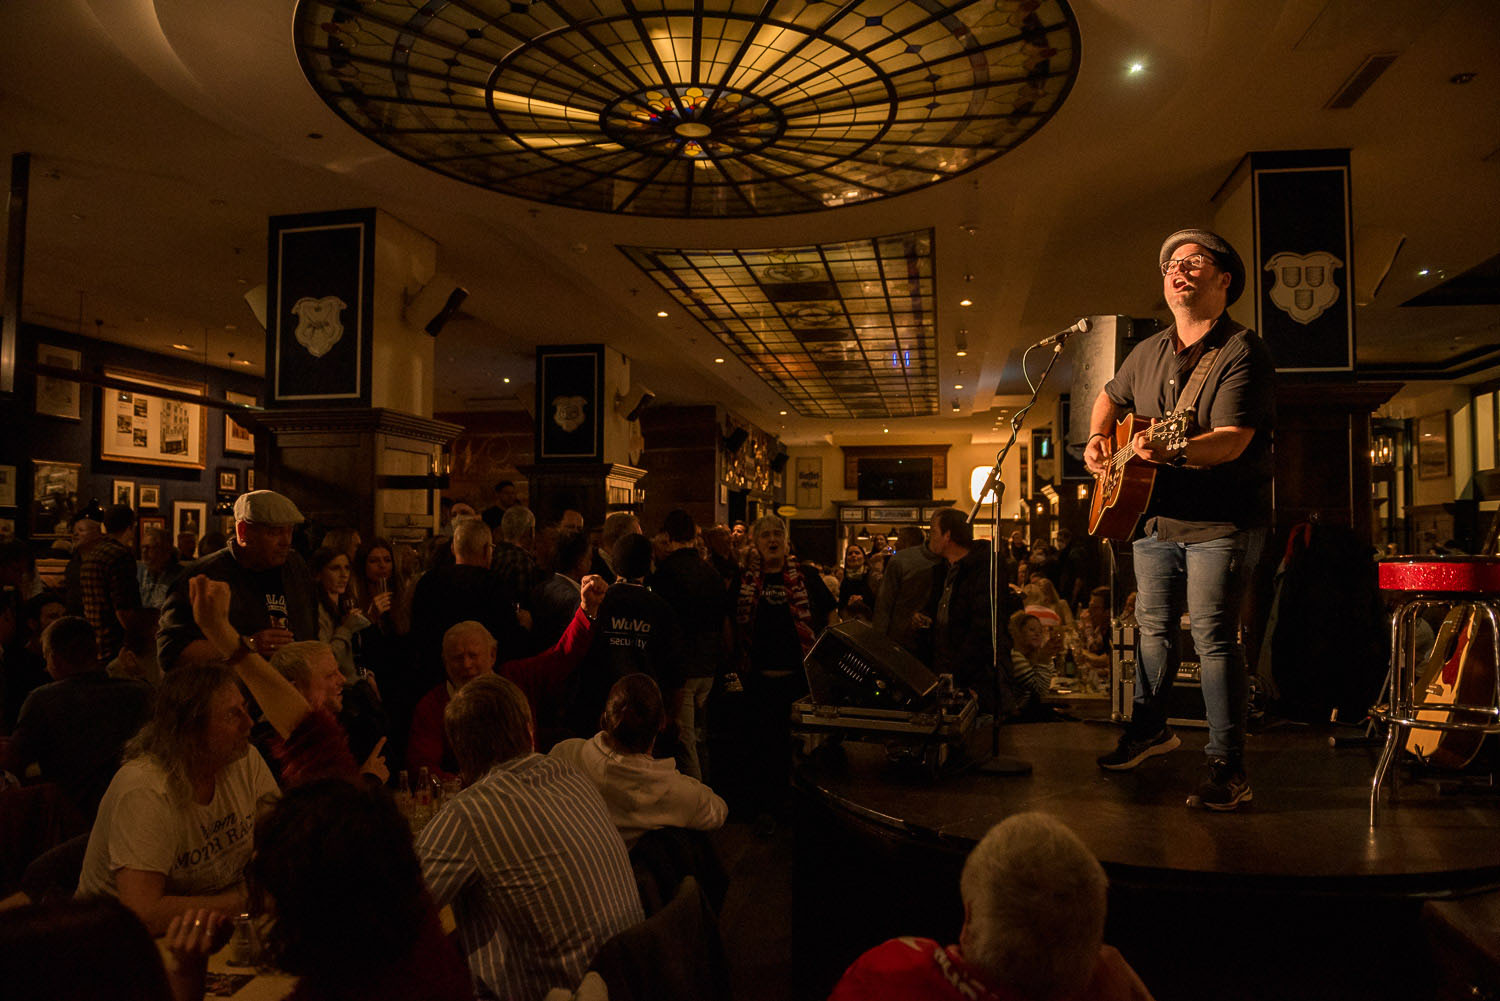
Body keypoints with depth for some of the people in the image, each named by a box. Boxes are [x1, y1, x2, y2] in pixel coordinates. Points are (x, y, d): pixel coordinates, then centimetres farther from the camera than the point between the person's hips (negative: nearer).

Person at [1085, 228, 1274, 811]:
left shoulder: (1242, 352, -12)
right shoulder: (1149, 352, 10)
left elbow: (1233, 439, -24)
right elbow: (1110, 397, 28)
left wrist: (1172, 452, -42)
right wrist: (1098, 439, 9)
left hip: (1221, 522, -7)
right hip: (1154, 516, 7)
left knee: (1214, 636, -9)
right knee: (1154, 626, 16)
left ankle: (1228, 770, 0)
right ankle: (1149, 729, 34)